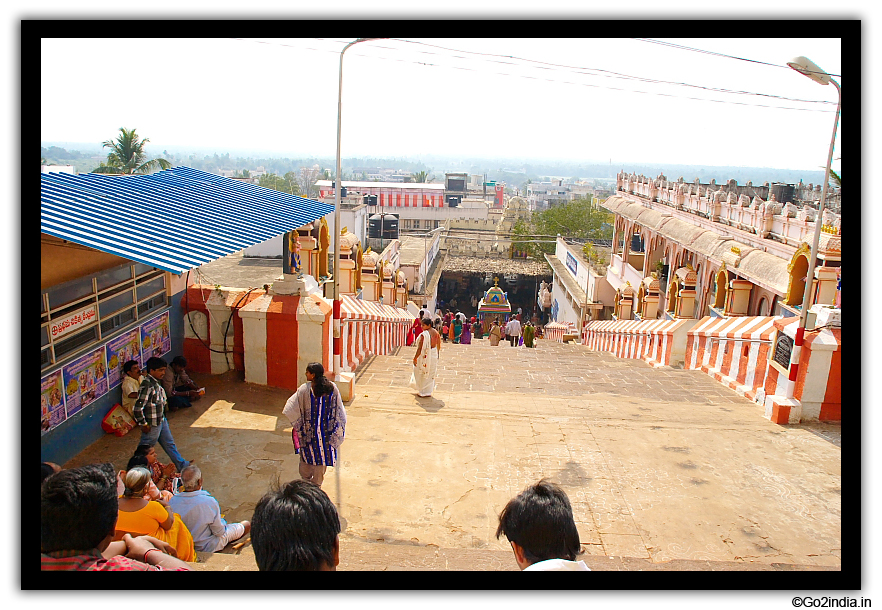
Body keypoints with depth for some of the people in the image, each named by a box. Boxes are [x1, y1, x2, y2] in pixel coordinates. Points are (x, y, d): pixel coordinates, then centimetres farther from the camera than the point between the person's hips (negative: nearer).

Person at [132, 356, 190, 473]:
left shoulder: (155, 382, 1)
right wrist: (143, 424, -20)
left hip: (161, 420, 10)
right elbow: (138, 409, -29)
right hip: (152, 424, -10)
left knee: (169, 443, 21)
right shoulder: (147, 386, -28)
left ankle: (182, 465, 34)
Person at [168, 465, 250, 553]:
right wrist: (222, 522, 1)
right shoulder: (209, 502, -33)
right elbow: (219, 532, -21)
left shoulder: (172, 502, -20)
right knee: (247, 525, 15)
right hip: (208, 547, -5)